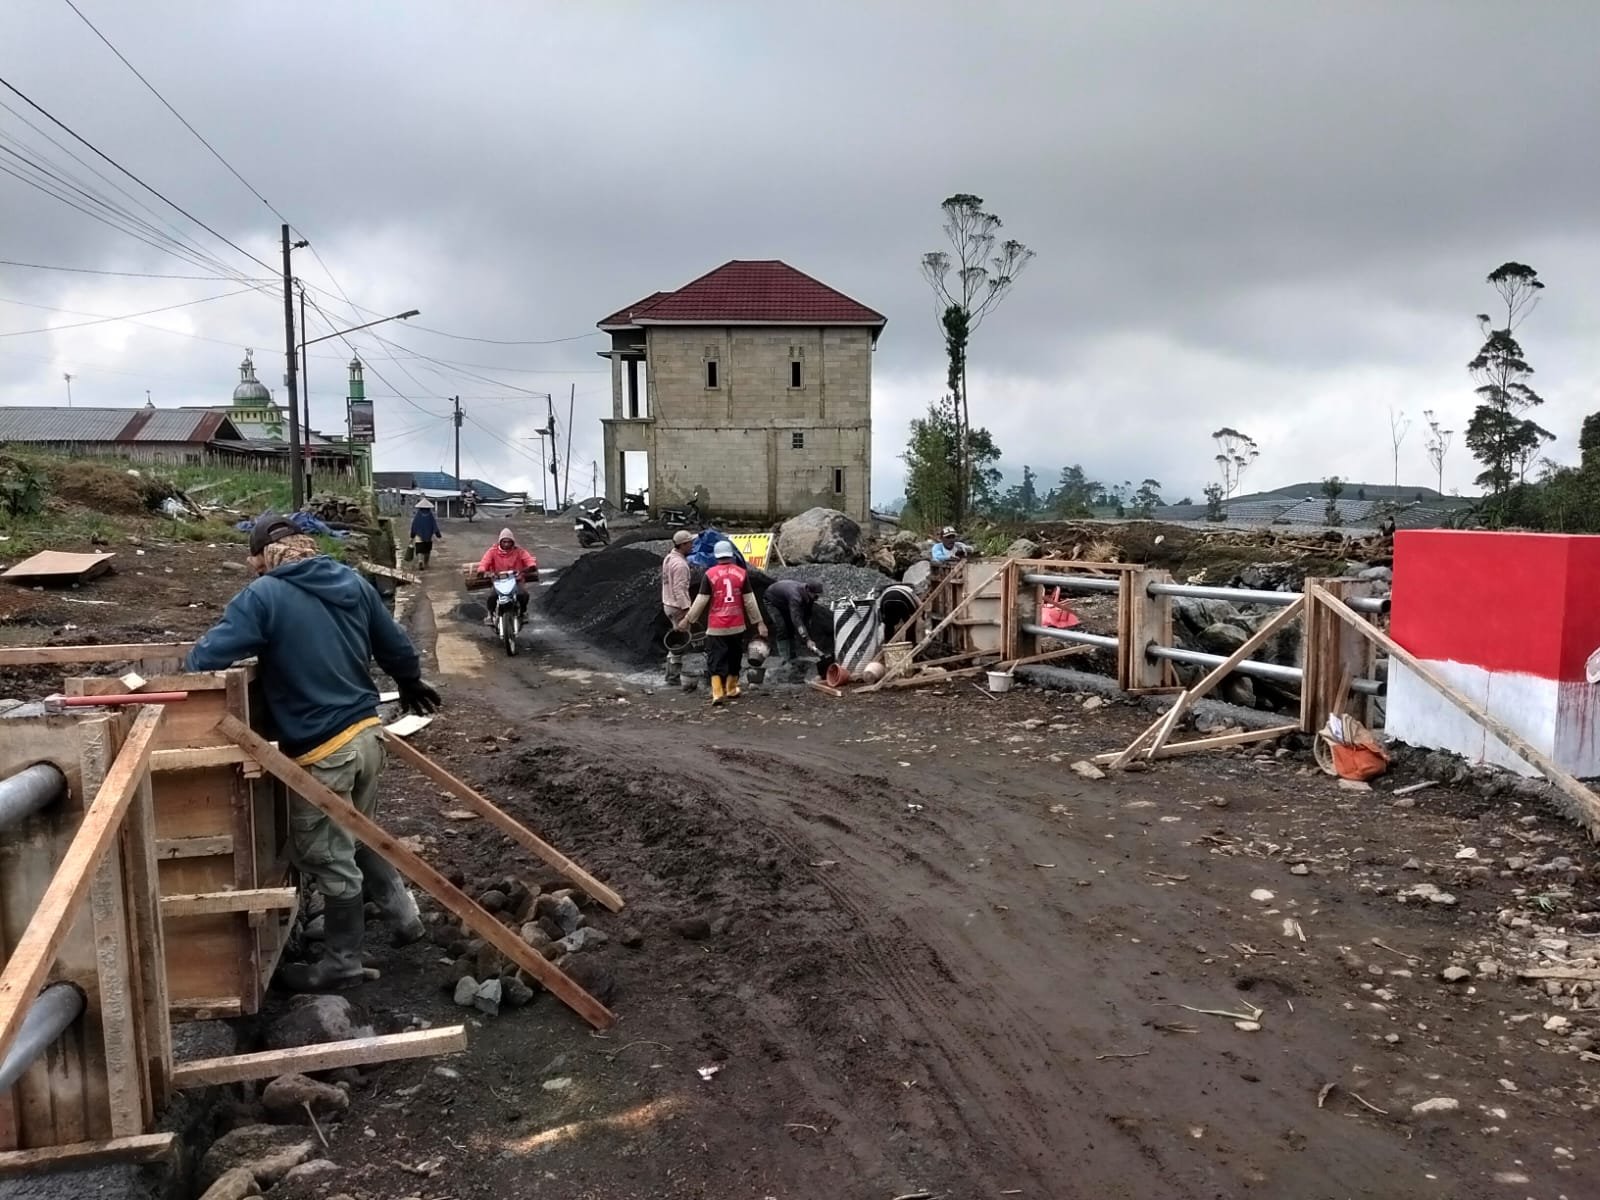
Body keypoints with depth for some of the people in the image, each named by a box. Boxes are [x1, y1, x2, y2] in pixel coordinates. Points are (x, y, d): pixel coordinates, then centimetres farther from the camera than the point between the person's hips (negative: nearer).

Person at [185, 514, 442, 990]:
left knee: (331, 860, 10)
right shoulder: (353, 582, 5)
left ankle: (342, 963, 26)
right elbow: (397, 648, 13)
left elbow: (207, 658, -20)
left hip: (321, 751, -6)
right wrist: (411, 684, 31)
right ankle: (405, 916, 36)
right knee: (361, 837, 28)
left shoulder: (264, 595, -13)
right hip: (367, 732, 7)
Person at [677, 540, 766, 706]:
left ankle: (717, 693, -11)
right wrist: (759, 622, 8)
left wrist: (687, 620, 6)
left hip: (716, 628, -2)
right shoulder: (742, 573, -2)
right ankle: (731, 690, 29)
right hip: (737, 626, 2)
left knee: (716, 660, 3)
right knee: (734, 658, 18)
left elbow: (701, 601, -5)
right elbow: (749, 601, 0)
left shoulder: (710, 574, -7)